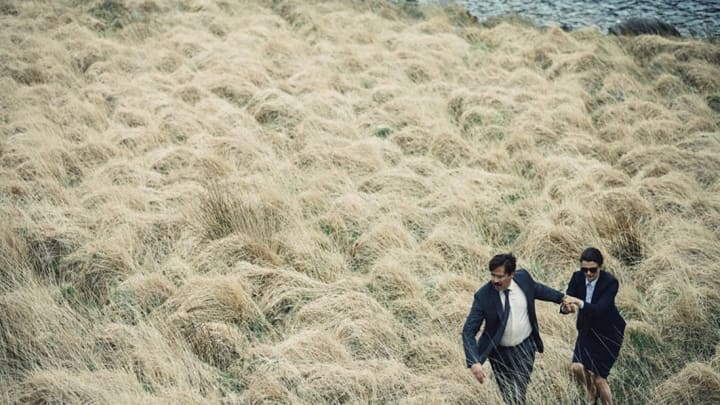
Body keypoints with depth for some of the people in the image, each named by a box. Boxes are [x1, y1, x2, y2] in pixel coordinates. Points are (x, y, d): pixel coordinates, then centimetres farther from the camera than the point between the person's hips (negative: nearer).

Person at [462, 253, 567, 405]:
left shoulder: (523, 277, -14)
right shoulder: (483, 296, -23)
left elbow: (538, 290, 11)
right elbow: (468, 331, -24)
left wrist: (561, 297, 23)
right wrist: (474, 362, -36)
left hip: (525, 348, 1)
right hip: (499, 352, 0)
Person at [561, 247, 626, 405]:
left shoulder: (611, 282, -24)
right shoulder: (577, 277, -11)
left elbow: (600, 309, -34)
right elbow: (565, 304, -15)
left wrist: (580, 303, -51)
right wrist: (566, 307, -40)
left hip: (609, 333, -4)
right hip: (587, 330, 4)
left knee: (599, 378, -5)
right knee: (577, 367, -12)